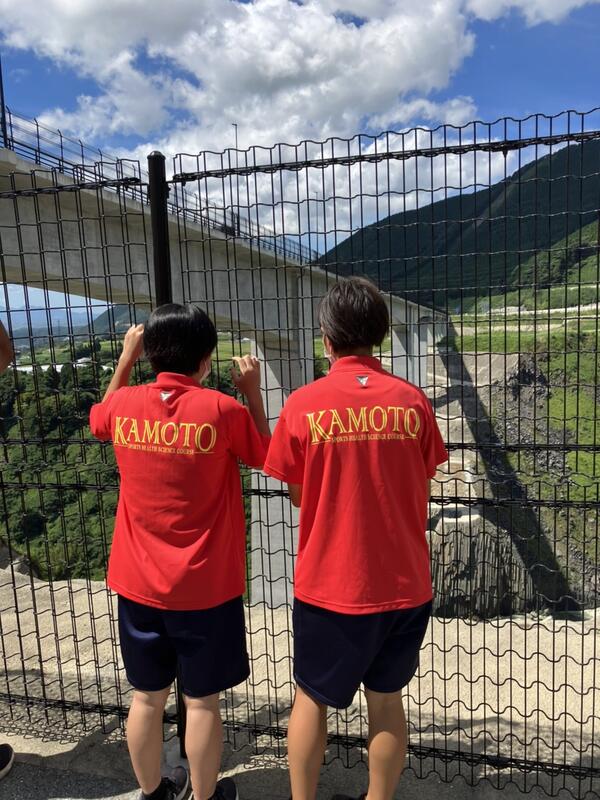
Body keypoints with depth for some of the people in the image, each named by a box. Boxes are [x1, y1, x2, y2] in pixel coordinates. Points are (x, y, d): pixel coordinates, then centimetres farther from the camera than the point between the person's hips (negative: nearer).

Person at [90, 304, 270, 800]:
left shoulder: (123, 405, -7)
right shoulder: (223, 409, -17)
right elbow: (265, 455, 1)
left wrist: (125, 359, 19)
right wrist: (252, 391, 3)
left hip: (139, 583, 4)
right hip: (206, 586, -3)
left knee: (147, 697, 20)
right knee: (202, 700, 14)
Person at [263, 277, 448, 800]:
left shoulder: (303, 405, -13)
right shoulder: (413, 402, -7)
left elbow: (298, 496, -1)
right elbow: (422, 492, 2)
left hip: (329, 585, -2)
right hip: (404, 583, 3)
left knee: (311, 699, 20)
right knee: (386, 699, 22)